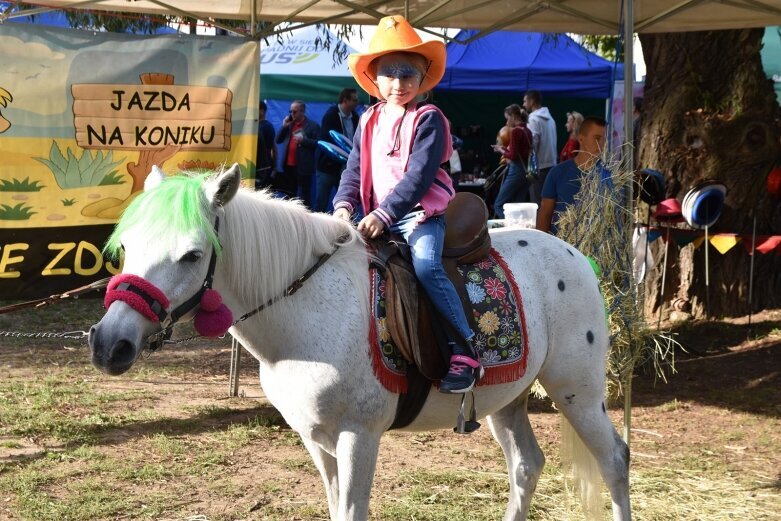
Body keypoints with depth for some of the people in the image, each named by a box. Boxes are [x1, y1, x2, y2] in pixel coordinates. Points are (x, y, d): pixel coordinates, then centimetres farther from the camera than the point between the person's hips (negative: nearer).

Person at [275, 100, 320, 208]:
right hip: (289, 166, 6)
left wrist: (303, 140, -20)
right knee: (289, 194, 12)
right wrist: (284, 126, 0)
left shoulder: (313, 126, -3)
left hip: (303, 167, -6)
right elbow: (278, 140, 11)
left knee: (305, 195, -1)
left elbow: (318, 143, -10)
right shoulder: (289, 124, 14)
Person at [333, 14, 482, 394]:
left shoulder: (428, 120, -6)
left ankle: (464, 350, -26)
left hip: (421, 212, -7)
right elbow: (354, 171, 14)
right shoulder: (369, 122, 15)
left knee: (425, 264, -31)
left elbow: (419, 176, -16)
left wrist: (384, 213, -25)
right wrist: (344, 205, -6)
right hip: (379, 217, 7)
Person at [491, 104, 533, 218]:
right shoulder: (527, 131, 12)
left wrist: (502, 151, 1)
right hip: (526, 170, 9)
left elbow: (513, 155, -17)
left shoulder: (515, 131, -13)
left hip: (516, 171, -9)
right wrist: (505, 148, 16)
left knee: (499, 205, -2)